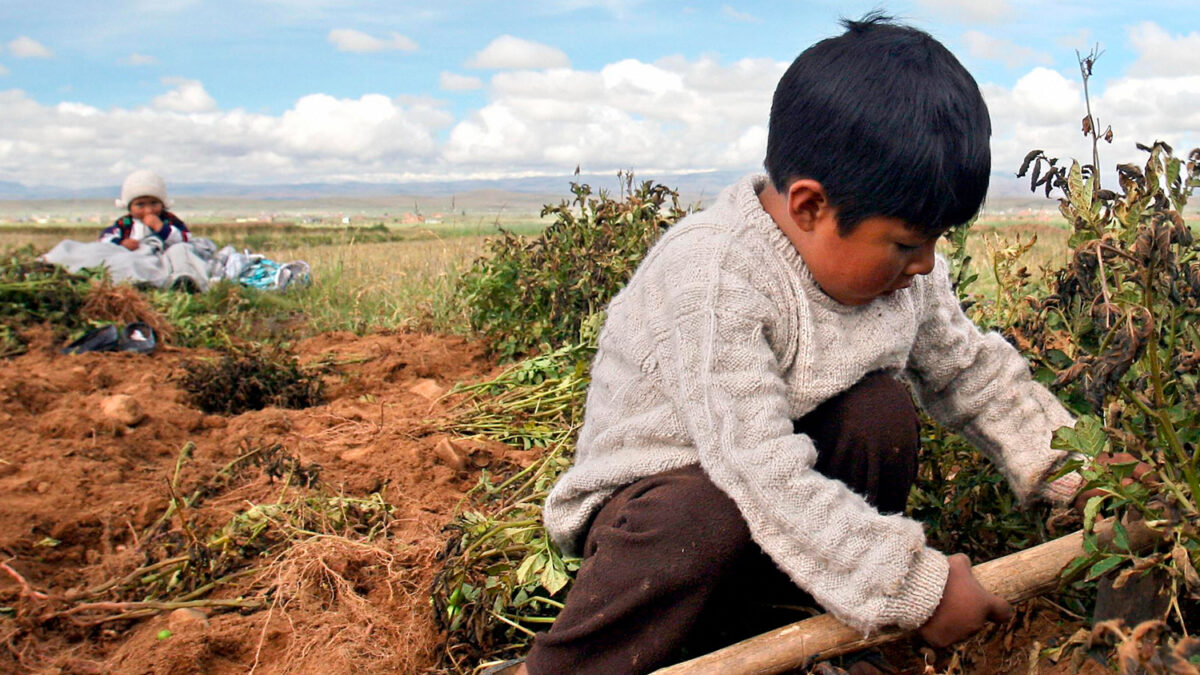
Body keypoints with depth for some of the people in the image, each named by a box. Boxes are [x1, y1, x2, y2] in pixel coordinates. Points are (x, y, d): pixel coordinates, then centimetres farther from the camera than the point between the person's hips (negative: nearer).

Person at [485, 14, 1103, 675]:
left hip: (800, 463, 7)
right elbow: (764, 473, -36)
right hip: (661, 483, -6)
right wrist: (916, 586, -33)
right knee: (707, 522, -38)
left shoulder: (894, 256, -6)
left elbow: (970, 369, 9)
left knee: (883, 408, -19)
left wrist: (1069, 469, -1)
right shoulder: (711, 281, -31)